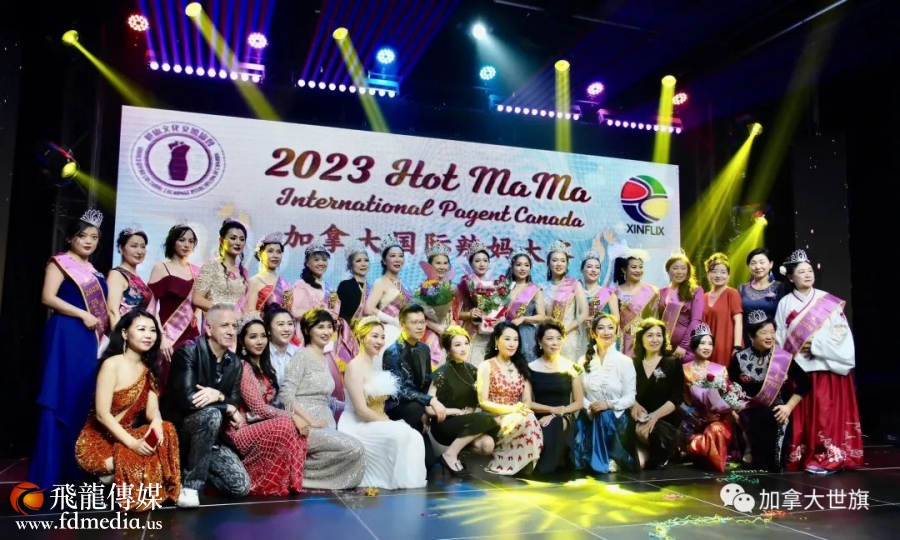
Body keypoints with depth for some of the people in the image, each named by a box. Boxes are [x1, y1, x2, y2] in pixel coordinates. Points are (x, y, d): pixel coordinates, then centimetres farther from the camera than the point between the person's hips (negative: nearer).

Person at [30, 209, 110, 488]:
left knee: (82, 400, 8)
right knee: (60, 398, -8)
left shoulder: (93, 270, 20)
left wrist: (103, 323, 12)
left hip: (90, 339, 8)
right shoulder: (60, 262, -2)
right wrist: (83, 315, -16)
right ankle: (49, 471, -3)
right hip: (66, 335, -7)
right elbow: (48, 297, -12)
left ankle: (73, 469, 14)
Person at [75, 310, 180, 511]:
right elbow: (102, 414, -20)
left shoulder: (148, 369, 7)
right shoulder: (112, 364, -15)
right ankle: (111, 475, -2)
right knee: (136, 459, -33)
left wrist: (156, 423, -25)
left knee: (166, 432, -21)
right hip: (100, 440, -6)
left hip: (127, 435, 7)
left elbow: (152, 409, -1)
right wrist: (132, 443, -29)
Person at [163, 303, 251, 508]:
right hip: (178, 428, -6)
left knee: (241, 486, -9)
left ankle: (193, 468, 17)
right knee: (211, 414, -36)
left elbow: (235, 404, 1)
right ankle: (190, 483, -20)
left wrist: (218, 395, -22)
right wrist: (229, 409, -17)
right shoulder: (187, 352, -16)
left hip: (211, 436, 6)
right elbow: (187, 399, -27)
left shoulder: (234, 363, 4)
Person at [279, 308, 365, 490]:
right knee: (354, 449, -22)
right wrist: (311, 421, -18)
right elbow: (285, 394, -15)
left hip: (324, 424, 7)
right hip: (306, 426, -7)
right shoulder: (302, 355, -5)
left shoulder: (325, 360, 19)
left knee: (356, 450, -14)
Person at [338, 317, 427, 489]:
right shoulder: (355, 366, -12)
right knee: (399, 433, -27)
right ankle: (398, 480, -11)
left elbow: (378, 406, 10)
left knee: (414, 436, -13)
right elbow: (361, 410, -19)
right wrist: (390, 423, -15)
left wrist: (389, 422, -7)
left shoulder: (373, 367, 16)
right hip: (357, 426, -8)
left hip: (374, 424, 8)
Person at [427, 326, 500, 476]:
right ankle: (450, 455, -17)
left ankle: (463, 443, 3)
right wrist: (456, 412, -14)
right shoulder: (442, 373, -13)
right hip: (444, 425, -5)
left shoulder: (471, 370, 5)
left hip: (468, 422, 5)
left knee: (487, 445, -26)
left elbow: (475, 402, 15)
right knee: (484, 419, -29)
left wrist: (472, 410, -6)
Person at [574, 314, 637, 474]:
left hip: (616, 419, -1)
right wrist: (589, 406, -17)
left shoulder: (625, 361, 1)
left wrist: (609, 405, -19)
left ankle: (610, 460, -15)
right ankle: (604, 460, -5)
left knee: (604, 416, -34)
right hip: (590, 418, 1)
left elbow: (630, 397, -3)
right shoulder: (584, 361, 8)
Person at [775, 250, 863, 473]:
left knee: (827, 414, -3)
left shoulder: (829, 302, 3)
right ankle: (800, 457, 10)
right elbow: (780, 338, 4)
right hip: (798, 370, 1)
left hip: (828, 368, -1)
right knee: (802, 416, 3)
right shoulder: (785, 303, 5)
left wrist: (815, 345, -11)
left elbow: (842, 334, -3)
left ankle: (827, 458, 3)